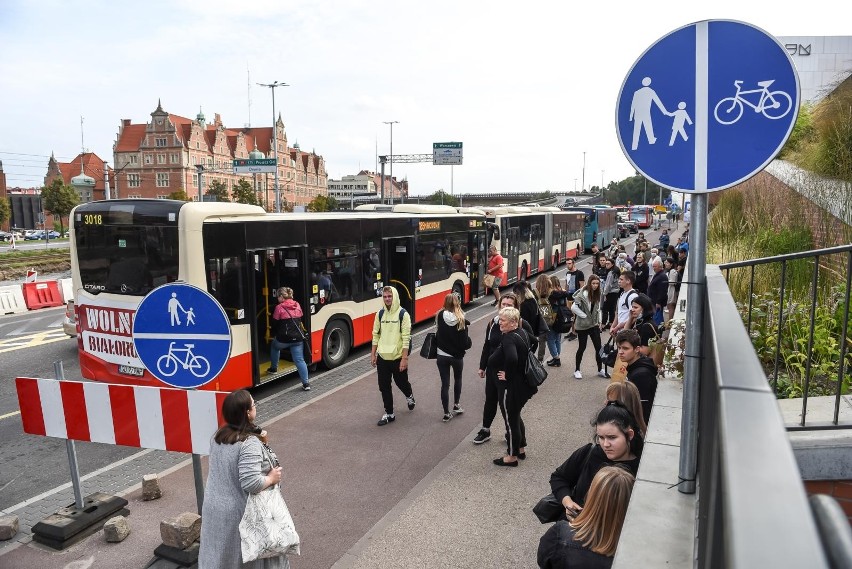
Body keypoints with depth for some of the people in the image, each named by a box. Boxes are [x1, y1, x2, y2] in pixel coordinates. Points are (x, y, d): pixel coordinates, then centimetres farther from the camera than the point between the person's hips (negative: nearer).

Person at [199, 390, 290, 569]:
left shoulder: (219, 436, -1)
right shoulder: (250, 443, -27)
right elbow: (251, 483, -33)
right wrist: (272, 478, -15)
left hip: (216, 508, 8)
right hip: (241, 513, -8)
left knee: (223, 553, 23)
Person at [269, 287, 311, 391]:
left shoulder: (279, 307, -8)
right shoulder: (297, 305, 7)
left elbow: (275, 323, -1)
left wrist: (275, 335, 15)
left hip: (283, 339, -3)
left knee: (275, 347, 31)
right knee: (299, 360, 5)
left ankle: (274, 368, 40)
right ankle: (305, 383, 0)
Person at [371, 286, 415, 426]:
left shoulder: (403, 314, -11)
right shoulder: (380, 314, 3)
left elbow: (406, 338, -13)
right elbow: (376, 335, 9)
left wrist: (404, 358, -17)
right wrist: (373, 354, 6)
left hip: (398, 358, -4)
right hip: (382, 358, 4)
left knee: (401, 383, 12)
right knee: (384, 387, 6)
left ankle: (409, 396, 46)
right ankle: (389, 414, 19)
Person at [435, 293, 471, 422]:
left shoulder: (439, 316, -10)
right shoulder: (461, 320, -16)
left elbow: (437, 334, 2)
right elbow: (465, 342, -15)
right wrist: (468, 341, 6)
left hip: (442, 356, 1)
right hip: (457, 356, -1)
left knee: (445, 383, 8)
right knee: (457, 379, 24)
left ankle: (446, 413, 12)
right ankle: (456, 406, 31)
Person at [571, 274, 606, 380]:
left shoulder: (598, 294, 5)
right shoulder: (583, 294, -18)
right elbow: (573, 308, -25)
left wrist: (599, 322, 10)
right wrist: (584, 316, -18)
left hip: (594, 324, 6)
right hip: (582, 325, -6)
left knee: (598, 347, 5)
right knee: (582, 347, 4)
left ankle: (600, 369, 19)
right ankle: (577, 370, 19)